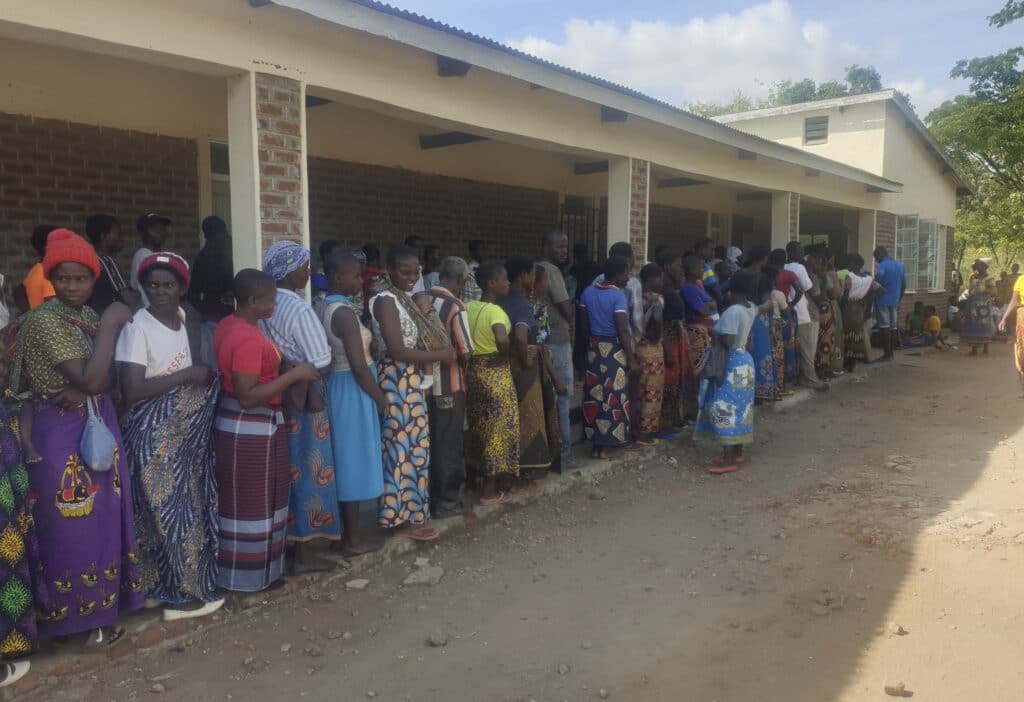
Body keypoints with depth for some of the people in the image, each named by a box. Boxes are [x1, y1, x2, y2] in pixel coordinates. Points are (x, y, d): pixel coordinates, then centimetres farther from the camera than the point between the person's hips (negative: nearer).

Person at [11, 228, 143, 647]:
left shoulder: (89, 316, 6)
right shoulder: (44, 321, -17)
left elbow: (104, 379, 3)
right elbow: (92, 378, -26)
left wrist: (83, 392, -18)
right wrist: (109, 325, -19)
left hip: (98, 427, 8)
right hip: (62, 436, -7)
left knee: (101, 522, 16)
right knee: (73, 527, 5)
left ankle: (98, 610, 31)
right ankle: (76, 614, 21)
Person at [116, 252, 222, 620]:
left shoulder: (182, 317, 4)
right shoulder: (136, 328, -15)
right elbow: (131, 391, -23)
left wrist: (207, 377, -3)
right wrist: (188, 375, -20)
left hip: (188, 432, 7)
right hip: (156, 437, -7)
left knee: (192, 507, 15)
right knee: (169, 511, 2)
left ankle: (191, 581, 30)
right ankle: (180, 592, 16)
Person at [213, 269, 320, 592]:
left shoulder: (228, 325, 6)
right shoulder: (249, 339, -25)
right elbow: (248, 397, -28)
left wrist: (285, 372, 10)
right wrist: (293, 375, -24)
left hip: (235, 422, 10)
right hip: (252, 428, -10)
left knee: (241, 500, 19)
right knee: (253, 502, 4)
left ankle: (235, 567, 33)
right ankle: (251, 575, 18)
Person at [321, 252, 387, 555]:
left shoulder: (326, 308, 8)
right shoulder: (345, 312, -21)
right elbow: (359, 367, -22)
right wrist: (381, 399, -12)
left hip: (337, 386, 9)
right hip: (354, 391, -9)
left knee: (346, 461, 17)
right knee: (354, 461, 1)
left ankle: (345, 531, 28)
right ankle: (354, 539, 12)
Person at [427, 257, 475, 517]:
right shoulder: (455, 306, -15)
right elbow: (466, 353, -17)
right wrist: (458, 360, 3)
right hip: (449, 385, -5)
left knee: (431, 440, 17)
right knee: (449, 443, 6)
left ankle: (431, 494, 27)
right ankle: (447, 500, 14)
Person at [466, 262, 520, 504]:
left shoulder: (468, 307, 4)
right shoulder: (495, 311, -19)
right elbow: (502, 340, -36)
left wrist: (474, 352, 10)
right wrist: (504, 355, -17)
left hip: (473, 371, 7)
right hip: (494, 374, -7)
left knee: (481, 428, 18)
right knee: (497, 430, 4)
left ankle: (483, 480, 29)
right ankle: (489, 492, 11)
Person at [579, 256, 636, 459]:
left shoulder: (588, 293, 4)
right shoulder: (618, 295, -14)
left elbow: (584, 326, 7)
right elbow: (623, 331, -17)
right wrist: (631, 359, -11)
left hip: (594, 348, 6)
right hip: (614, 350, -6)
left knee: (594, 395, 10)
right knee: (613, 396, 4)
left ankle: (595, 443, 16)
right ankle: (607, 444, 9)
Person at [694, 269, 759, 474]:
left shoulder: (732, 312, -22)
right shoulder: (751, 309, 5)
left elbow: (727, 342, -26)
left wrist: (716, 334, -8)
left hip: (731, 365, -9)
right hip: (743, 361, 9)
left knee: (725, 409, -7)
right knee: (738, 408, 16)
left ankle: (729, 460, -6)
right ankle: (737, 452, 25)